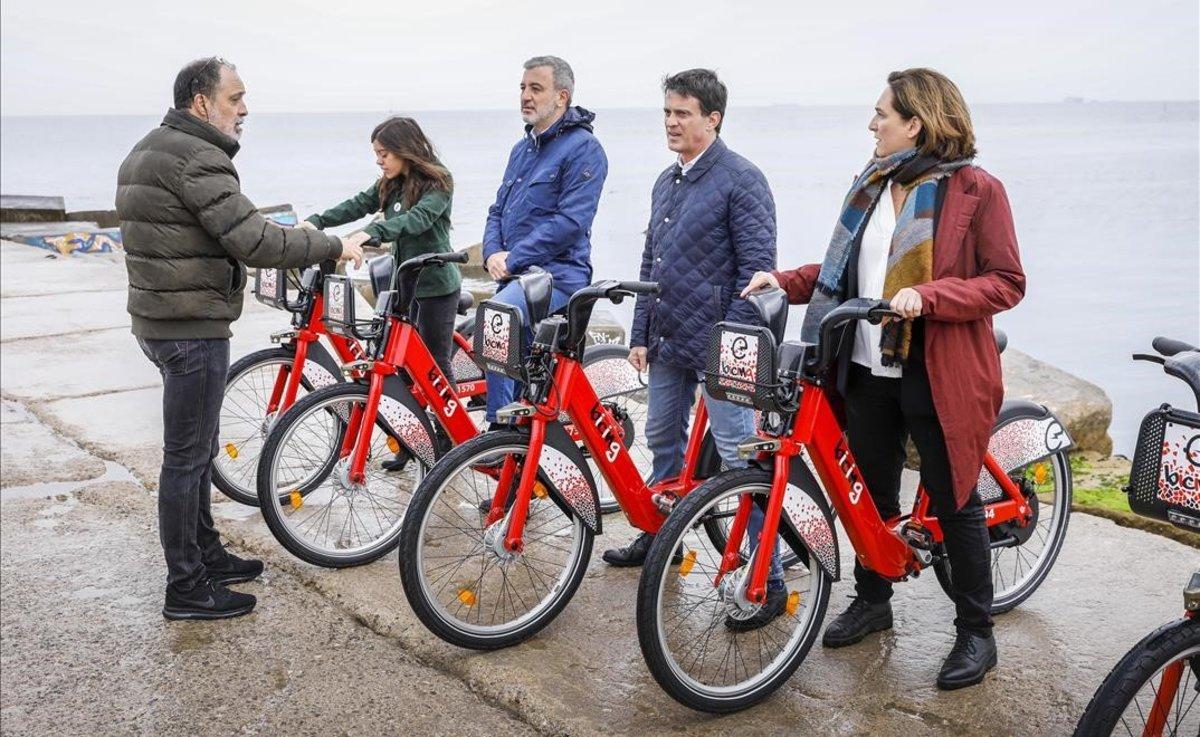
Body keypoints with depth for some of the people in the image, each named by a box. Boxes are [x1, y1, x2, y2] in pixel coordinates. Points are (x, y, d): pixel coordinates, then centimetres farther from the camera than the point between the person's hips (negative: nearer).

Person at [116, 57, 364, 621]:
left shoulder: (147, 150, 15)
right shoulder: (197, 158, -19)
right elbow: (254, 241, -27)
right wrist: (333, 246, -17)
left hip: (158, 319, 11)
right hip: (193, 328, -11)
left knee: (196, 448, 20)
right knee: (186, 457, -2)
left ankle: (206, 556, 33)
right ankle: (186, 590, 9)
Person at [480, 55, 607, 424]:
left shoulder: (583, 148, -7)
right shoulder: (522, 148, 20)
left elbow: (570, 221, -17)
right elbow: (498, 210, 20)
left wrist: (513, 259, -17)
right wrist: (493, 254, 0)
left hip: (556, 276, -9)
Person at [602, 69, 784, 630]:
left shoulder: (742, 181, -10)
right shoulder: (666, 182, 15)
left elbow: (757, 269, -14)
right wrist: (640, 334, 15)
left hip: (718, 347, -8)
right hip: (669, 344, 8)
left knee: (739, 459, -6)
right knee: (663, 440, 19)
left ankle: (771, 580, 1)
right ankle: (657, 535, 37)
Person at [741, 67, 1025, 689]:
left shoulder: (976, 190, -8)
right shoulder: (872, 185, 12)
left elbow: (1006, 283, -11)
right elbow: (845, 270, 15)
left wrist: (928, 295, -24)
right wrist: (786, 280, 1)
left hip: (937, 374, -6)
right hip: (868, 368, 6)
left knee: (952, 500, 3)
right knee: (871, 490, 15)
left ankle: (975, 632, 18)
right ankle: (872, 600, 34)